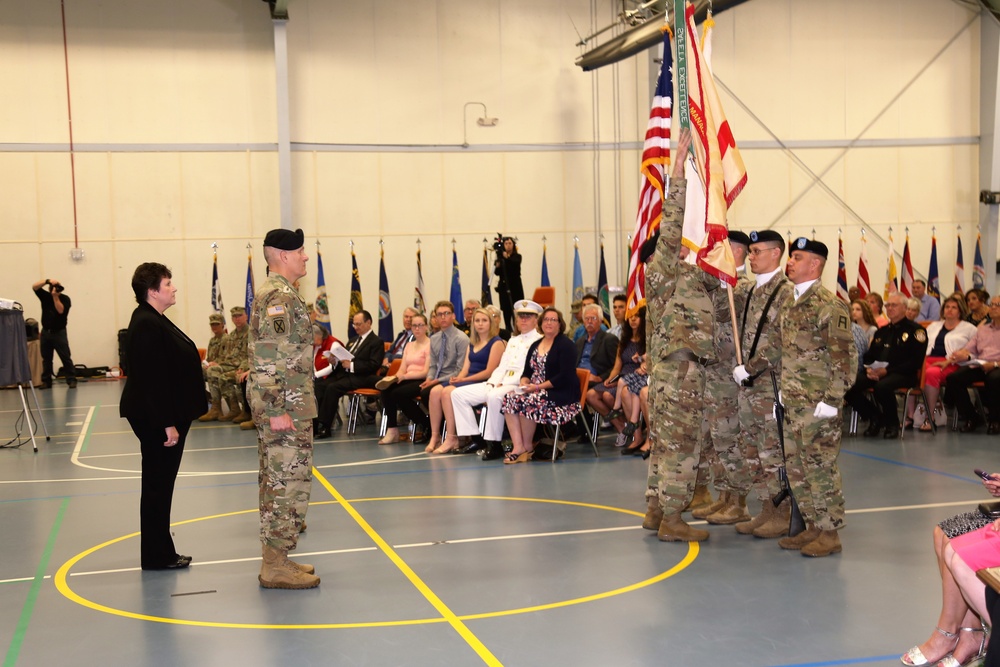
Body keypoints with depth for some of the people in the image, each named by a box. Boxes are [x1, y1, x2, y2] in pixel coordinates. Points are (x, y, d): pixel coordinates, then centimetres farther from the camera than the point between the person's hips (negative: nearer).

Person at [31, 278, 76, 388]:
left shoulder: (65, 299, -4)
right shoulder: (45, 296, 3)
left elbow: (60, 310, -20)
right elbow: (34, 287, -11)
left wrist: (55, 297, -22)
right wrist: (47, 280, -24)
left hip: (59, 332, -3)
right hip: (46, 332, 3)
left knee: (66, 357, -8)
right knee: (46, 359, 7)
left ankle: (71, 380, -7)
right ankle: (46, 381, 12)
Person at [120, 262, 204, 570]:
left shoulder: (154, 321, 13)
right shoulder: (147, 326, -19)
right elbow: (152, 379, -24)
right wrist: (167, 423, -23)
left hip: (164, 415, 10)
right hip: (156, 418, -10)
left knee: (160, 483, 15)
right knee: (158, 484, -2)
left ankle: (160, 552, 24)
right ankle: (157, 556, 8)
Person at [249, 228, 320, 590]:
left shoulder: (275, 292, 17)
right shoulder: (280, 295, -16)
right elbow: (268, 359, -23)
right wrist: (276, 410, -24)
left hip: (282, 404, 11)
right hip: (286, 407, -11)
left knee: (277, 481, 14)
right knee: (289, 481, -6)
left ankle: (276, 559, 21)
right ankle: (276, 567, -2)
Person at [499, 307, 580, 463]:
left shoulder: (565, 344, -5)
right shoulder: (535, 345, 18)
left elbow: (564, 377, -15)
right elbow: (527, 371, 18)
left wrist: (538, 387, -18)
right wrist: (524, 382, -7)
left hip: (562, 395, -7)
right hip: (536, 391, 7)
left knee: (528, 402, -31)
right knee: (510, 399, -18)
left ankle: (528, 446, -13)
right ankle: (518, 447, -26)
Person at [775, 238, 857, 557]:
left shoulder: (829, 305, -12)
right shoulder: (788, 304, 14)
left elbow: (846, 356, -15)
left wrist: (832, 400, -18)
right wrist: (780, 392, 16)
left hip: (817, 405, -8)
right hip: (791, 404, 8)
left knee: (821, 468, -2)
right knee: (796, 468, 12)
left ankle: (830, 533, 8)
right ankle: (812, 527, 22)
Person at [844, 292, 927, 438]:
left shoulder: (915, 330, 3)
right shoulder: (881, 331, 25)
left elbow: (915, 361, -7)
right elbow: (869, 356, 23)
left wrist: (887, 370, -17)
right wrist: (869, 369, -3)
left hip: (903, 374, -6)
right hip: (876, 372, 6)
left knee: (882, 386, -40)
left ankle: (892, 424, -11)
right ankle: (875, 417, 1)